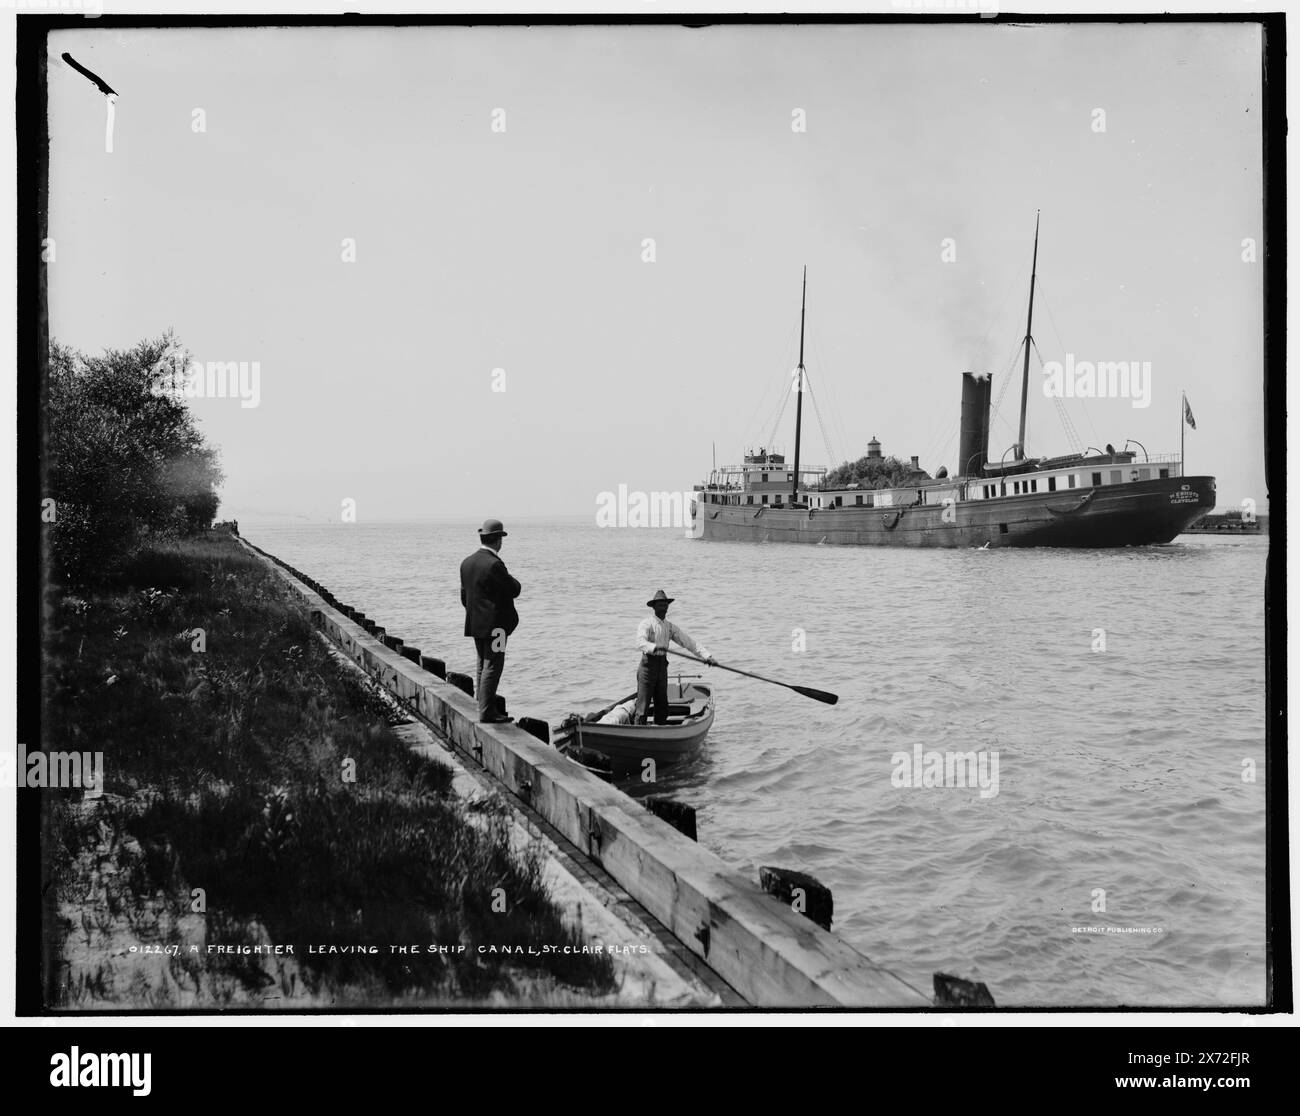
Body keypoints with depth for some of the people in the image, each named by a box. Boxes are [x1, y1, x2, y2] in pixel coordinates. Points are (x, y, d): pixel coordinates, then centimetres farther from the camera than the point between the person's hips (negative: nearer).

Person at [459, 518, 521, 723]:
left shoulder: (467, 563, 6)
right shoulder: (494, 564, -20)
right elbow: (514, 590, -13)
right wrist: (512, 579, 8)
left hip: (476, 624, 9)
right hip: (495, 625, -9)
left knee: (482, 667, 16)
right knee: (492, 668, -5)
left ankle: (484, 708, 21)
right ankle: (487, 712, -4)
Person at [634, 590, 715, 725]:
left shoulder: (670, 626, 14)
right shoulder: (646, 624, -7)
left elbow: (687, 641, 11)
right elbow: (640, 643, -24)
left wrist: (706, 655, 2)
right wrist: (655, 647, -43)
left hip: (662, 666, 7)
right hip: (648, 664, -7)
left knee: (662, 704, 9)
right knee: (643, 703, -8)